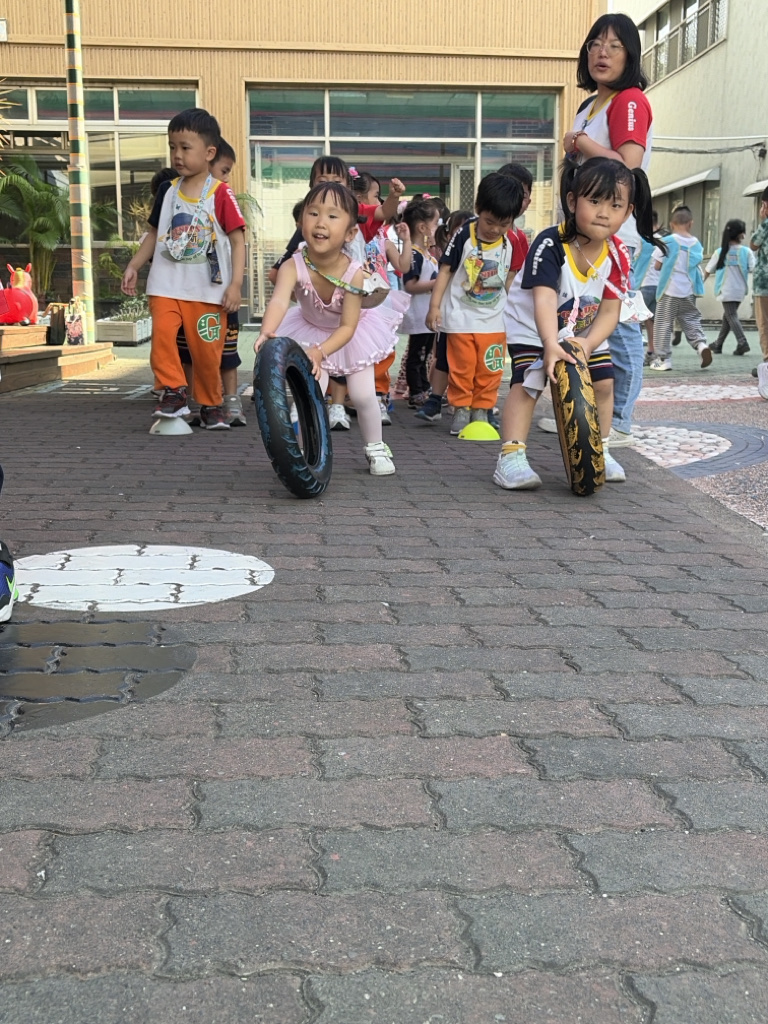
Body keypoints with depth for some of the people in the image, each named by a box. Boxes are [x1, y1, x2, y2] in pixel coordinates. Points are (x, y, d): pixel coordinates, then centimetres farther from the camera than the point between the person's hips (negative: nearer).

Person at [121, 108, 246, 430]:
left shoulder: (221, 194, -5)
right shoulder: (167, 191, 7)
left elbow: (237, 240, -5)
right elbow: (155, 233, 16)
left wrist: (235, 284, -13)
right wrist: (133, 266, 8)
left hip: (207, 289, -3)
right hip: (166, 285, 3)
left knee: (206, 350, 2)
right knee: (162, 331, -20)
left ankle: (211, 405, 22)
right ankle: (173, 391, -6)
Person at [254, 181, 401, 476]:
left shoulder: (353, 273, -35)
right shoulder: (294, 266, -36)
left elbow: (347, 326, -31)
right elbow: (279, 300, -55)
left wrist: (320, 351, -48)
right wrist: (267, 332, -75)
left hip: (351, 332, 0)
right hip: (312, 330, 1)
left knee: (363, 395, 0)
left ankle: (375, 447, 25)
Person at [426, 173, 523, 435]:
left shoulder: (510, 244, -1)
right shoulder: (463, 237, -11)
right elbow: (445, 270, -6)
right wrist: (435, 306, -9)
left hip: (493, 319, 3)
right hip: (461, 316, -3)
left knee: (489, 370, 5)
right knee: (462, 367, 3)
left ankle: (481, 410, 17)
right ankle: (460, 409, 14)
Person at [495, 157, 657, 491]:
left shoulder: (618, 255, -16)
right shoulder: (550, 244, -31)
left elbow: (610, 311, -16)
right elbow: (544, 301, -40)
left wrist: (588, 343, -33)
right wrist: (551, 345, -53)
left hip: (586, 332, 5)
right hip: (533, 327, -5)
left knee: (603, 382, 3)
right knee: (527, 382, -20)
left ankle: (599, 451, 20)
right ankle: (511, 457, -22)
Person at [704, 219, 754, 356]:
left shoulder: (720, 252, -3)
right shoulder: (746, 251, -5)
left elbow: (708, 270, 5)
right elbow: (753, 269, -11)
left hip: (726, 290, -2)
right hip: (740, 290, 2)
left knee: (731, 316, -5)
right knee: (728, 316, 16)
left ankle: (742, 343, -23)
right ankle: (718, 344, 24)